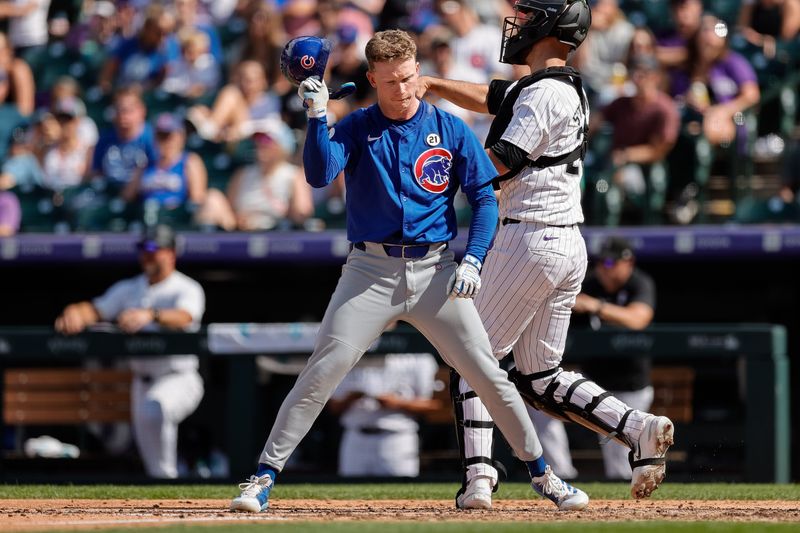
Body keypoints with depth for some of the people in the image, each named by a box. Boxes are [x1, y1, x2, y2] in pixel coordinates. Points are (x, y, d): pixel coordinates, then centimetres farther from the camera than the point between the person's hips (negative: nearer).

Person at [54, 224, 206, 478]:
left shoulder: (187, 289, -8)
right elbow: (96, 309, -1)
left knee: (154, 407, -36)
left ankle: (166, 472, -28)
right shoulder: (129, 289, 11)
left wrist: (151, 315, -51)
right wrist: (75, 313, -26)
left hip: (179, 379, -7)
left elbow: (183, 317, -29)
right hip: (143, 379, 7)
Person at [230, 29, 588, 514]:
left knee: (488, 373, -1)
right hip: (372, 270, -1)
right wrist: (317, 117, -25)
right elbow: (319, 175, -14)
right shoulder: (356, 128, 2)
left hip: (434, 270, 1)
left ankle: (542, 475, 12)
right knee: (323, 372, -10)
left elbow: (485, 197, 5)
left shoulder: (451, 130, 4)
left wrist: (473, 260, -8)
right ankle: (264, 477, -5)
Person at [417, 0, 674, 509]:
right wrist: (431, 83, 13)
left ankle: (478, 477, -8)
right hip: (570, 244, 9)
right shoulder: (568, 88, 15)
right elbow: (490, 99, 26)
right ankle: (639, 428, -2)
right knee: (541, 377, 13)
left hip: (530, 239, -9)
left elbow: (496, 163, -19)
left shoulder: (545, 93, -14)